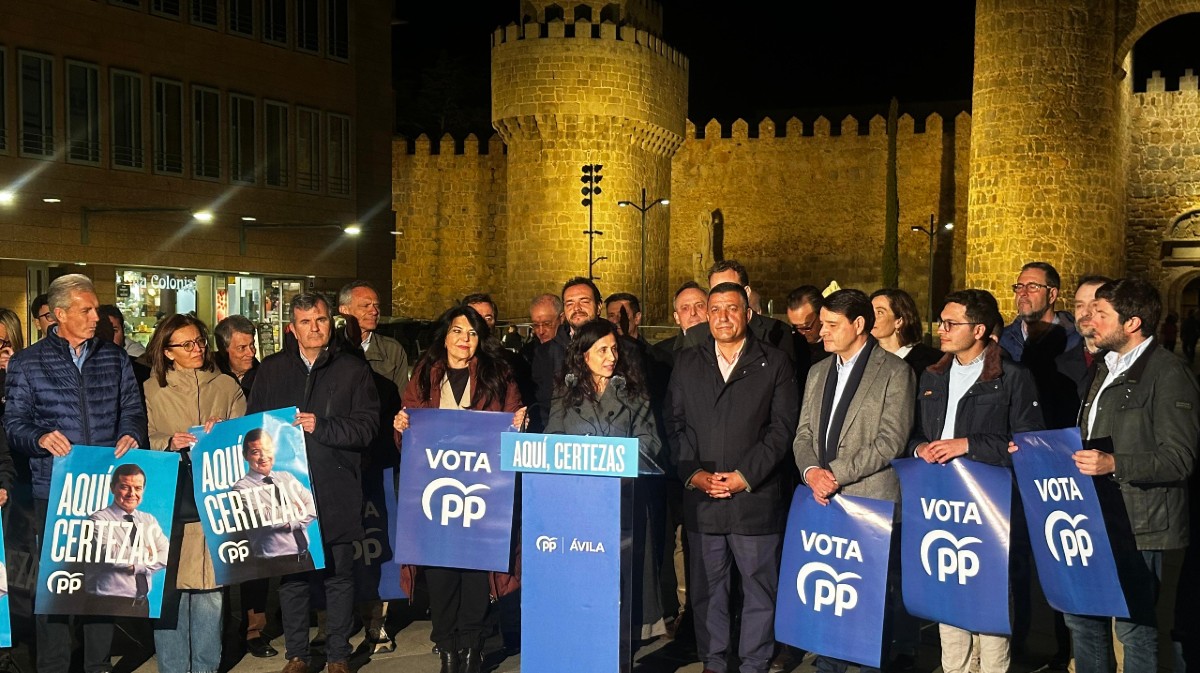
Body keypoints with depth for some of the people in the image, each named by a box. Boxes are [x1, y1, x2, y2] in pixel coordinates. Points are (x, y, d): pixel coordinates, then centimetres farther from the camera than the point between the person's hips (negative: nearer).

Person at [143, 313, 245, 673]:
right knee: (170, 588, -3)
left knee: (209, 588, 0)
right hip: (167, 501, -1)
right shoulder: (151, 390, 9)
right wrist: (169, 443, -12)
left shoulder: (226, 386, 12)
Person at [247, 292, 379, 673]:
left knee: (339, 575, 5)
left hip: (337, 494, -2)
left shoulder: (353, 370, 4)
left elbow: (368, 425, -4)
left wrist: (321, 426, -14)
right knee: (291, 574, 8)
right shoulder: (271, 370, 12)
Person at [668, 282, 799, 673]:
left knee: (759, 588, 5)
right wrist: (693, 473, -7)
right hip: (700, 498, 2)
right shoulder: (687, 363, 11)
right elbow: (675, 425, 7)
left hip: (757, 497, -2)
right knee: (706, 589, 9)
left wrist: (746, 476, -11)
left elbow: (782, 429, -3)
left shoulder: (774, 363, 3)